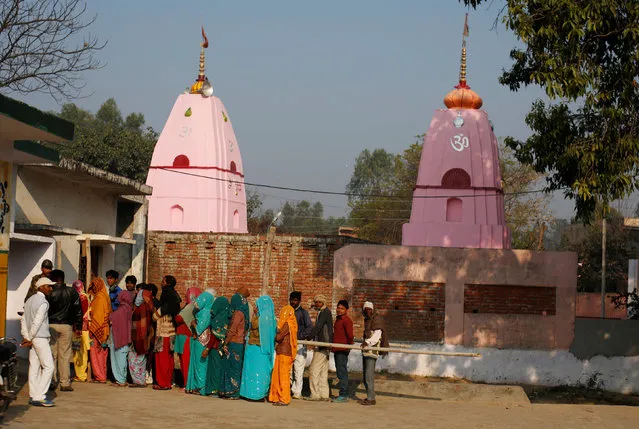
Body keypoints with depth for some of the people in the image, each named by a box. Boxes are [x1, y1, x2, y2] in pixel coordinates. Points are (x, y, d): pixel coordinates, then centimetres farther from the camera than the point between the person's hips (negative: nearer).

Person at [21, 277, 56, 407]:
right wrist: (29, 339, -10)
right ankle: (39, 397, -10)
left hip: (33, 338, 9)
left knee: (34, 367, 9)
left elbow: (23, 320, 13)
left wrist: (26, 337, 7)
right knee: (48, 366, -6)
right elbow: (37, 322, -17)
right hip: (41, 338, -9)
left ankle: (33, 396, 10)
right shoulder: (43, 302, -13)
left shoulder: (29, 300, 14)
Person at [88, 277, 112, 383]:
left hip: (97, 330, -9)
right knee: (102, 354, 12)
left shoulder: (99, 298, -14)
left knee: (96, 353, -4)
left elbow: (97, 315, -18)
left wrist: (92, 329, -15)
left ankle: (99, 377, -2)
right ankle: (103, 376, 16)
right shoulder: (105, 297, 14)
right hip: (104, 329, 9)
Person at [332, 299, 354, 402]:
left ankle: (343, 395, -5)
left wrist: (349, 345, -7)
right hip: (337, 350, 10)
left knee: (342, 373, -7)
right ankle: (343, 394, 19)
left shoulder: (346, 320, -12)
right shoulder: (338, 319, 18)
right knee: (340, 373, 13)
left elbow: (350, 335, -20)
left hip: (342, 350, -10)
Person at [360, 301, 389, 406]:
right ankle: (369, 397, 18)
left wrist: (367, 342, -30)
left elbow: (377, 335, -18)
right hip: (366, 350, 9)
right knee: (365, 375, 11)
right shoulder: (367, 320, 18)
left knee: (369, 375, -13)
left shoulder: (377, 319, -8)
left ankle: (371, 399, -11)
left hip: (372, 350, -9)